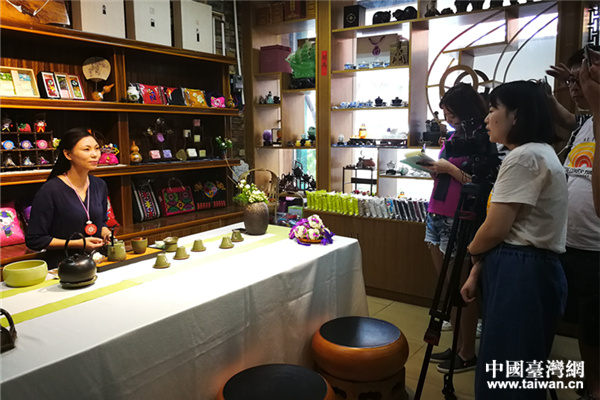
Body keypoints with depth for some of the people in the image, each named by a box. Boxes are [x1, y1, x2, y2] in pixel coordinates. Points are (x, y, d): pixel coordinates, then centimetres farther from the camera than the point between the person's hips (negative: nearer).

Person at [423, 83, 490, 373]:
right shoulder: (454, 136, 14)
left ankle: (468, 353, 16)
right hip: (438, 215, 9)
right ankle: (457, 345, 26)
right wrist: (435, 168, 4)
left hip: (459, 220, -9)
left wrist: (450, 168, -16)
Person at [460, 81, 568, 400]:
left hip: (519, 273, -10)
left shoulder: (523, 157, -16)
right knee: (517, 371, 18)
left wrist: (472, 252, 3)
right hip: (530, 269, 10)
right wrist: (477, 271, 12)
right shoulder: (538, 153, 18)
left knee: (506, 373, 1)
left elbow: (496, 228, -19)